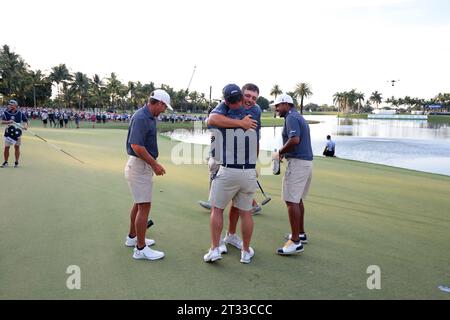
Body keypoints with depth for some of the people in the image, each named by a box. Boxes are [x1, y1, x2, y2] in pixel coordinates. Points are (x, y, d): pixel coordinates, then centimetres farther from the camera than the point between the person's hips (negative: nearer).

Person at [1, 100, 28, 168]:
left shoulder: (20, 113, -2)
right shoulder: (6, 113, -1)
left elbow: (26, 121, 2)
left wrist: (25, 126, -18)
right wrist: (8, 122, -28)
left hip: (17, 132, 0)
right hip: (8, 132, 0)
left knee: (17, 147, 6)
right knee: (6, 147, 2)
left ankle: (16, 162, 19)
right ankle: (5, 162, 18)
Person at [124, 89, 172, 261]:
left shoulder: (149, 117, 10)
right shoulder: (141, 117, -20)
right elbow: (136, 146, -27)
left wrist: (153, 163, 16)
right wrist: (154, 164, -21)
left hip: (142, 165, 10)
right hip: (139, 166, -10)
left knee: (139, 203, 20)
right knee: (144, 206, -5)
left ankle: (132, 237, 35)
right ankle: (140, 248, 3)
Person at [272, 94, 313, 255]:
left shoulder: (291, 118, -11)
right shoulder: (299, 117, 20)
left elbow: (295, 140, -25)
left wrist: (280, 153, -12)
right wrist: (284, 152, 13)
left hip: (297, 162, -11)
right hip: (307, 161, 11)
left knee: (291, 201, -10)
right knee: (297, 199, 19)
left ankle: (296, 242, -9)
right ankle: (300, 233, 29)